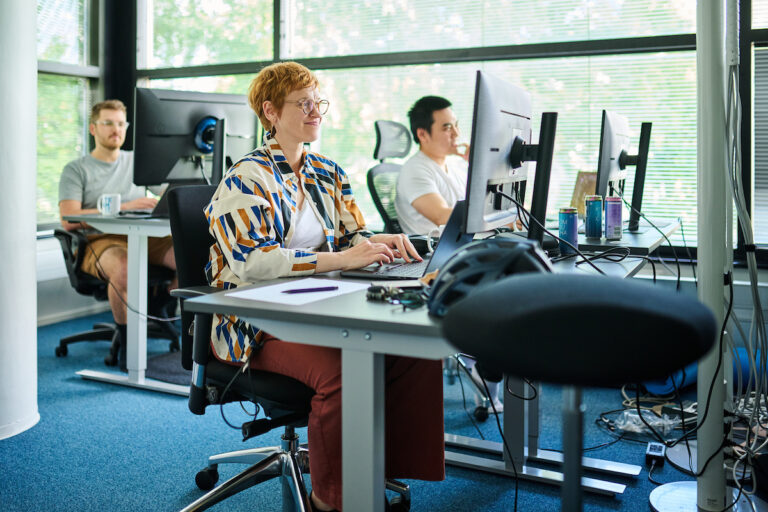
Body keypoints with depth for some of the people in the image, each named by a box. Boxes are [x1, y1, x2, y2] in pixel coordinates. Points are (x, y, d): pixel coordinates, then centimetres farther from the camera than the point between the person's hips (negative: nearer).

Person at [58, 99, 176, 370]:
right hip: (100, 241, -3)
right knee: (124, 268, -40)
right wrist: (123, 208, -13)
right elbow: (68, 220, -5)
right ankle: (126, 342, -18)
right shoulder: (76, 170, 10)